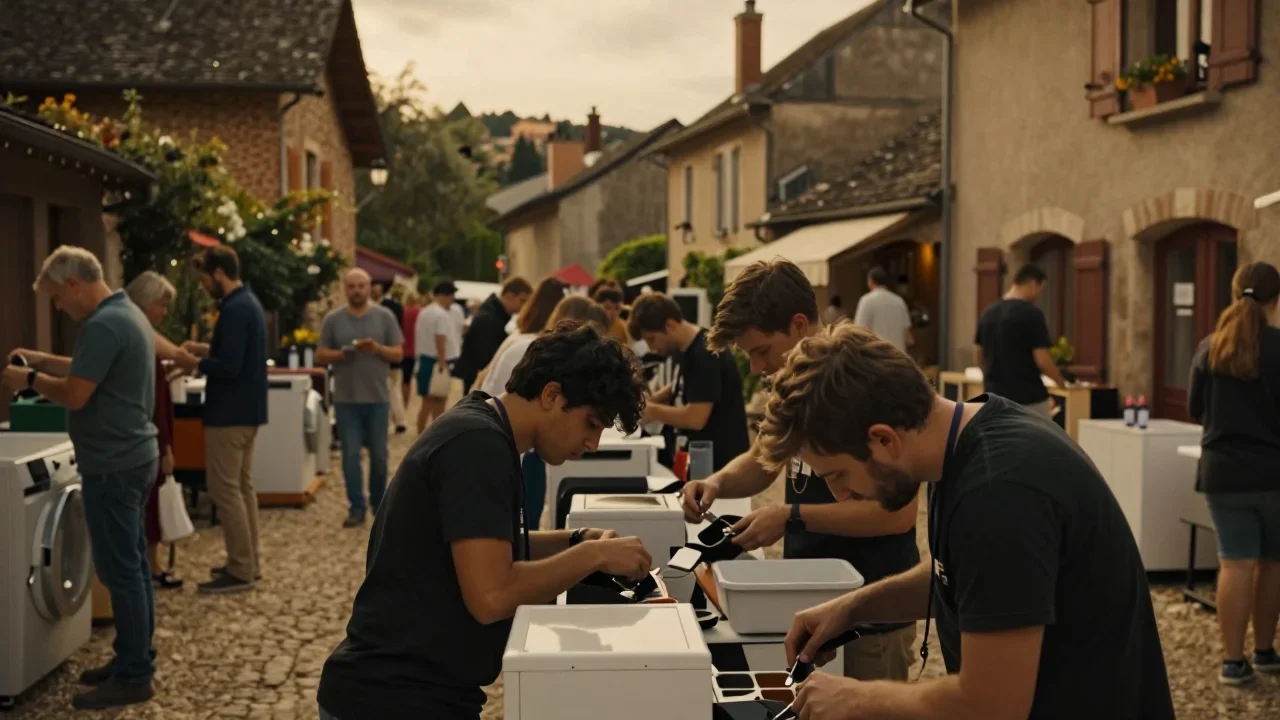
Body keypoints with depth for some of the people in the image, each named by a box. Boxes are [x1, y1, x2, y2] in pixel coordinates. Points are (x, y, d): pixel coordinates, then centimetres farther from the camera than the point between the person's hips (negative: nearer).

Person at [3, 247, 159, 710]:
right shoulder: (127, 313, 12)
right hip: (132, 457, 10)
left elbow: (75, 394, -22)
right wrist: (40, 360, 15)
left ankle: (133, 678, 3)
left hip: (112, 465, -10)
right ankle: (135, 659, 24)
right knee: (132, 564, 15)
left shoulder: (102, 325, -21)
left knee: (120, 570, -4)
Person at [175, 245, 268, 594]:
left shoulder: (234, 309, -20)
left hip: (230, 412, -11)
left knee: (225, 490, -5)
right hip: (246, 409, 11)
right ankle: (249, 562, 22)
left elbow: (229, 367, -25)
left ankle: (241, 571, -2)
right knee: (242, 486, 16)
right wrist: (206, 348, 16)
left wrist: (194, 363, -11)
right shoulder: (248, 302, 12)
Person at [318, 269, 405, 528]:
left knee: (379, 455, 9)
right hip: (346, 400, 0)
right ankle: (357, 508, 6)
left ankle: (378, 503, 25)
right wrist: (340, 354, -16)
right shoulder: (333, 319, 3)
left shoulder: (385, 317, 2)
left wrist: (378, 349, -17)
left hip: (378, 398, 0)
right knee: (351, 455, 0)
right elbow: (320, 355, 3)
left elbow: (398, 354, 2)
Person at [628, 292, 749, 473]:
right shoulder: (689, 351, 7)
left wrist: (652, 411, -14)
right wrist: (648, 401, 5)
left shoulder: (705, 355, -22)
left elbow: (696, 418, -27)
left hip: (720, 463, -10)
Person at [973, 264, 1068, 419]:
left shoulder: (988, 313, 7)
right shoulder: (1031, 313, -14)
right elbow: (1042, 360, -16)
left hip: (995, 398, 6)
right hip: (1029, 399, -6)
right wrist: (1062, 381, 2)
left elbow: (978, 357, 13)